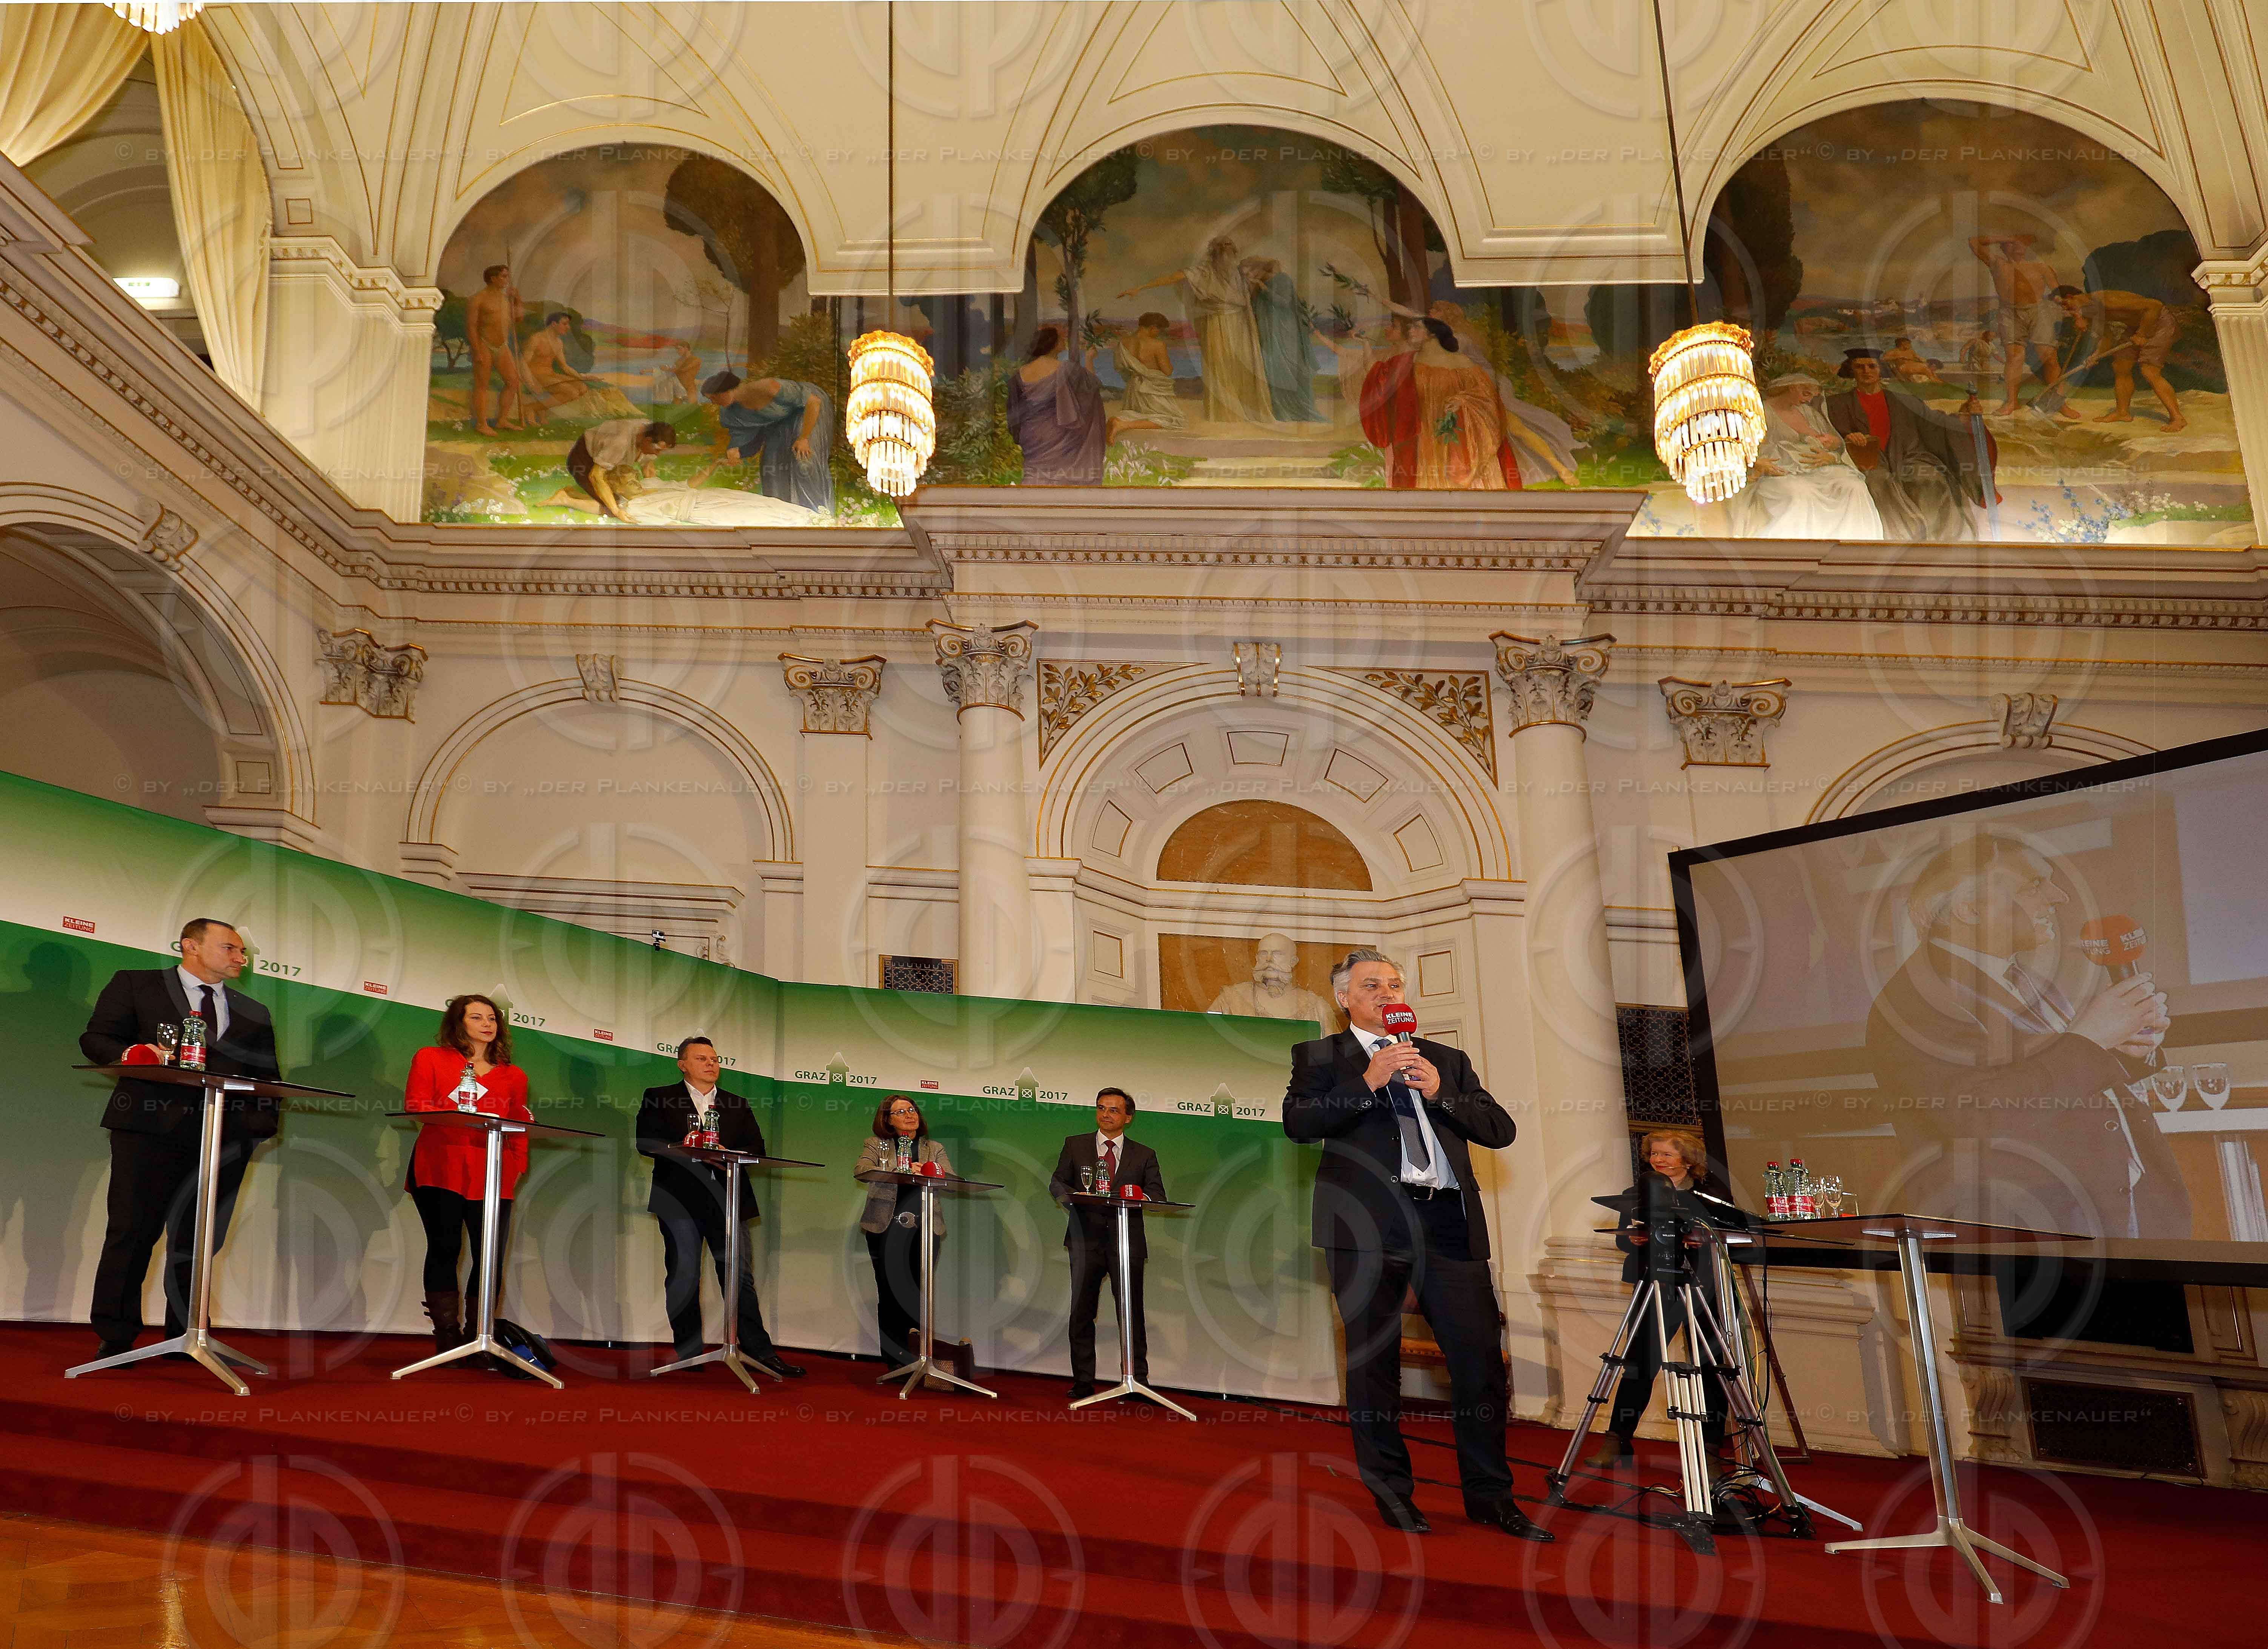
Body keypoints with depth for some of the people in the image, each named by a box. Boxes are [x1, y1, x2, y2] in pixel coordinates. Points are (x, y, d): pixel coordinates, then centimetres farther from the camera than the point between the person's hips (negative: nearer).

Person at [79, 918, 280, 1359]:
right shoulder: (135, 985, 11)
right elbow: (95, 1038, 6)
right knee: (132, 1231, -3)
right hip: (150, 1129, -3)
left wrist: (261, 1125, 0)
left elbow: (267, 1077, 17)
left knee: (199, 1240, 6)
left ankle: (185, 1336, 14)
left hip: (225, 1138, 3)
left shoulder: (254, 1015, 20)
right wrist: (130, 1052, -15)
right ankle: (116, 1337, 9)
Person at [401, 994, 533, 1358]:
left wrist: (518, 1168, 2)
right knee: (444, 1249, -4)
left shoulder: (514, 1076, 19)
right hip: (439, 1169, -2)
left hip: (492, 1174, 2)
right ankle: (448, 1338, 1)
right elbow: (415, 1105, 2)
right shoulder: (430, 1058, 15)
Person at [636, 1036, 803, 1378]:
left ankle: (759, 1350, 1)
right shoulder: (658, 1098, 8)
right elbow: (646, 1142, -3)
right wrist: (680, 1149, -19)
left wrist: (729, 1154, -10)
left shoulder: (737, 1105, 17)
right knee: (683, 1277, 2)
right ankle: (689, 1352, 11)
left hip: (726, 1199, 2)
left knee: (740, 1275, 0)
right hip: (680, 1198, -2)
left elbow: (757, 1147, 10)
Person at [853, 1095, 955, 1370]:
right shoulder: (876, 1146, 12)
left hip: (924, 1230, 1)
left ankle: (915, 1356, 0)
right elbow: (861, 1171, -7)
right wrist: (903, 1173, -17)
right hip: (885, 1229, -1)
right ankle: (895, 1360, 3)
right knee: (890, 1293, -4)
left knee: (918, 1294, -6)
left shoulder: (935, 1149, 18)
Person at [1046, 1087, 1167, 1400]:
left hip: (1127, 1241, 0)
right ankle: (1083, 1382, 10)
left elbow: (1158, 1196, 5)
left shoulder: (1144, 1155, 13)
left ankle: (1138, 1381, 3)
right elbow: (1057, 1183, 9)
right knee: (1082, 1312, 2)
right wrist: (1073, 1197, -13)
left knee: (1131, 1312, -3)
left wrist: (1140, 1196, -18)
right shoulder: (1075, 1145, 13)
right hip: (1086, 1238, 1)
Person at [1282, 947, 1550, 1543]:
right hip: (1367, 1223, -3)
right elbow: (1298, 1124, -7)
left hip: (1449, 1222, 3)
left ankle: (1489, 1495, 15)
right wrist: (1368, 1082, -13)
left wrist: (1438, 1093, -3)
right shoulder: (1318, 1057, 10)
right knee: (1374, 1359, 3)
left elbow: (1501, 1130, 12)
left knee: (1481, 1355, 1)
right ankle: (1391, 1493, 17)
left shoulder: (1447, 1060, 21)